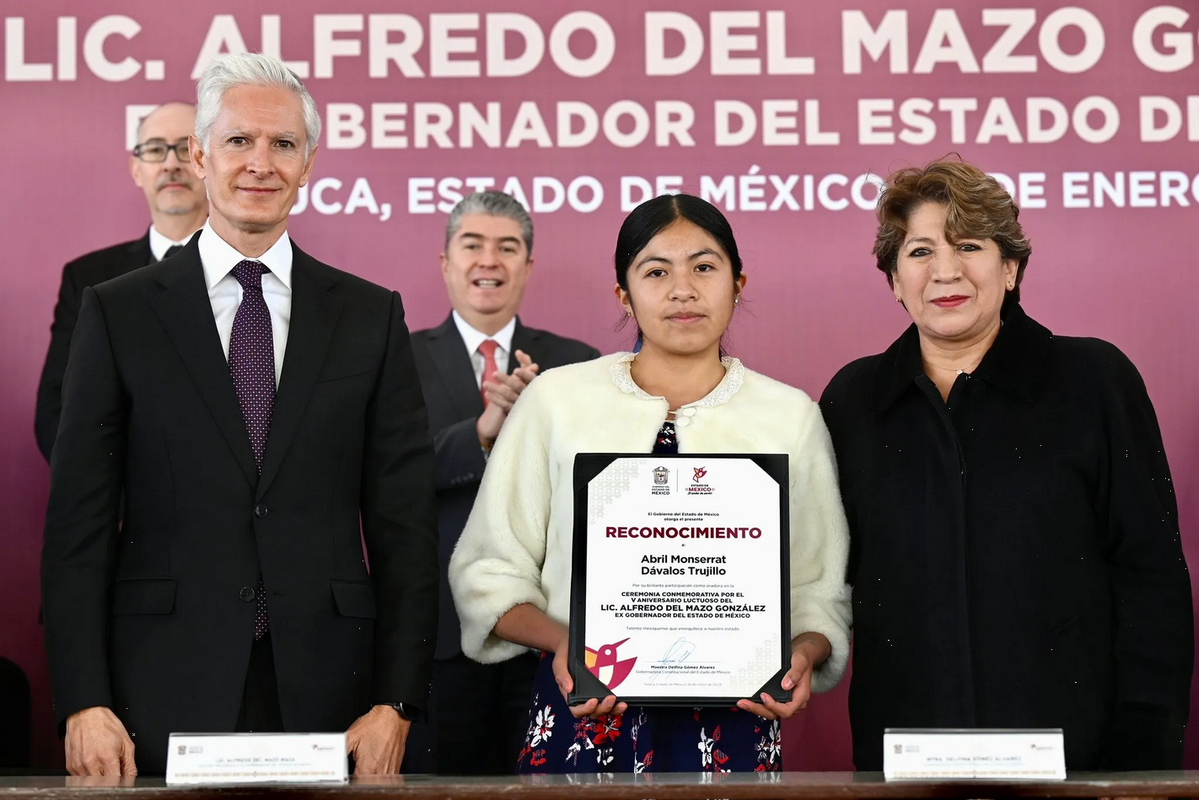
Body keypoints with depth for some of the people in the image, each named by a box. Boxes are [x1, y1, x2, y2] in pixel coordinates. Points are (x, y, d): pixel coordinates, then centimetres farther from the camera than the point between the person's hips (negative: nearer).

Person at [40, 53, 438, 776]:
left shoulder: (371, 316, 7)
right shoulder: (118, 312, 4)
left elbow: (405, 521, 4)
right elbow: (79, 521, 1)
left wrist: (396, 704, -3)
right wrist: (84, 703, -7)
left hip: (325, 690, 1)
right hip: (163, 695, -1)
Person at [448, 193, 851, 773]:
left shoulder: (791, 415, 7)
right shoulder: (556, 399, 4)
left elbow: (822, 589, 9)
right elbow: (488, 572, 5)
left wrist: (806, 653, -11)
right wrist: (561, 641, -11)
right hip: (585, 715, 0)